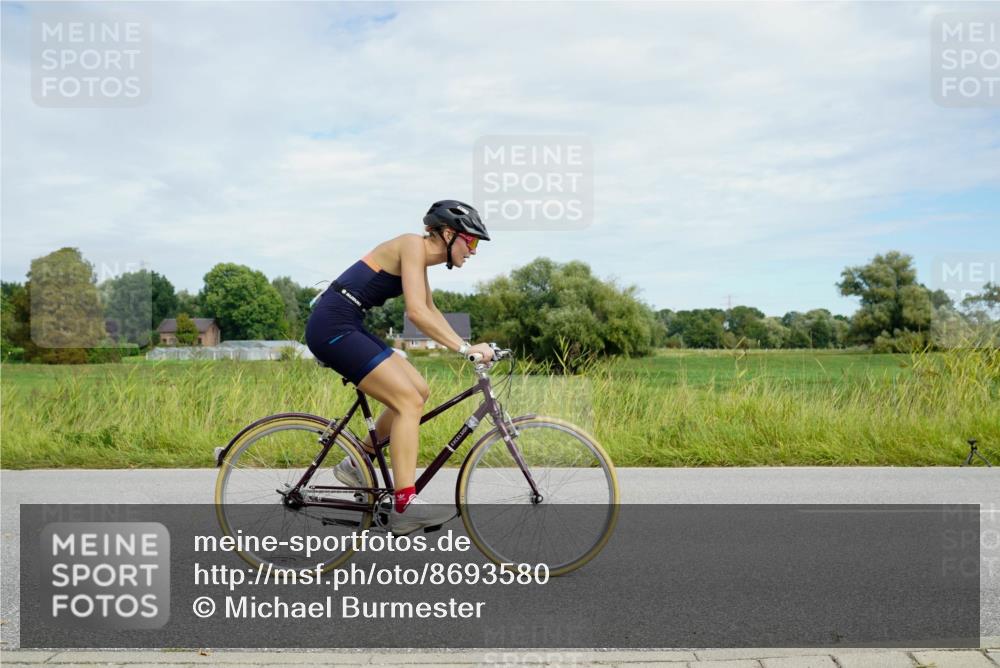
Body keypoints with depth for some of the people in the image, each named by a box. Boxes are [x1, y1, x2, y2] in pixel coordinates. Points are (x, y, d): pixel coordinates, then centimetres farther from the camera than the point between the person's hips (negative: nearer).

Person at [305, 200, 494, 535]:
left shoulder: (421, 257, 16)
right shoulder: (413, 245, -12)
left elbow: (431, 311, 25)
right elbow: (417, 312, -22)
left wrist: (465, 346, 15)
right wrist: (464, 348, -22)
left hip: (348, 328, 10)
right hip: (333, 327, -10)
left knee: (418, 391, 7)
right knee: (410, 401, -14)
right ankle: (404, 506, -13)